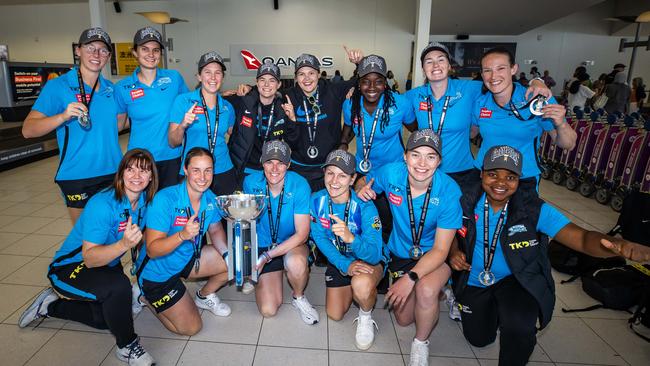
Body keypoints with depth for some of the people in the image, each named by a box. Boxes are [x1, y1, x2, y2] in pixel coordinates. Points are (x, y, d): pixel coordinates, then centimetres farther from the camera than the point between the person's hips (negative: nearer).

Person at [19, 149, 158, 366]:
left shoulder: (145, 201, -11)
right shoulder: (102, 204, -32)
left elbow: (141, 241, 4)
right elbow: (90, 258, -36)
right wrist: (124, 244, -53)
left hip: (104, 265, 8)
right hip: (69, 267, -8)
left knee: (105, 319, 17)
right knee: (118, 286, -37)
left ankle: (51, 306, 40)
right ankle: (127, 346, -11)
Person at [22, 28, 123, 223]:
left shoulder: (111, 88, 8)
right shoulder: (57, 86, -6)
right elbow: (28, 130, -11)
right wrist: (64, 116, -26)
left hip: (113, 172, 4)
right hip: (77, 177, -4)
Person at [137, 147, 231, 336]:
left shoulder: (210, 198, -10)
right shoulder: (165, 199, -30)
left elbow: (216, 230, 4)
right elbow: (152, 250, -29)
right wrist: (182, 235, -46)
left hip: (188, 258, 6)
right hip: (157, 272, -6)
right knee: (191, 328, 0)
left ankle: (205, 296, 20)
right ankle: (147, 297, 20)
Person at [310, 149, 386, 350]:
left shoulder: (365, 207, -31)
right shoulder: (316, 200, -18)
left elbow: (374, 255, -35)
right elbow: (320, 238, -13)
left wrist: (351, 238, -56)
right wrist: (345, 264, -27)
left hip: (370, 259, -4)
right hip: (338, 259, 5)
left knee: (361, 283, -39)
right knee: (334, 315, 11)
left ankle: (366, 317, -4)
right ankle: (352, 289, 41)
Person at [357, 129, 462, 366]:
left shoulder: (449, 191, -25)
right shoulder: (390, 173, -19)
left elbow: (440, 250, -23)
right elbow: (368, 181, 6)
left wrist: (411, 277, -34)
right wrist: (363, 188, -19)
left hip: (436, 255, -3)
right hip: (402, 251, 3)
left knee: (426, 289, -35)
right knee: (403, 318, 9)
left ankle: (421, 343, -2)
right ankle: (438, 292, 41)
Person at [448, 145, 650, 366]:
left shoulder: (535, 211, -20)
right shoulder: (466, 204, -16)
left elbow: (581, 238, -30)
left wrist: (620, 246, -52)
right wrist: (453, 252, -17)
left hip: (515, 280, -2)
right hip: (474, 282, 2)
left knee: (519, 327, -31)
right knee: (478, 339, 11)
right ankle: (493, 309, 45)